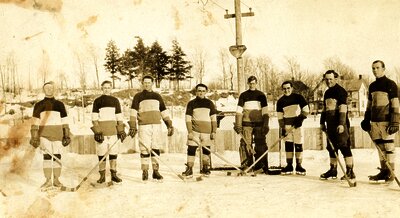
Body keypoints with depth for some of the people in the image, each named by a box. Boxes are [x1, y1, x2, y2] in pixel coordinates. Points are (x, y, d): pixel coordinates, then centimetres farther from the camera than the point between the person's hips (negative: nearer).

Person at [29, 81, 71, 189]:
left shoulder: (60, 105, 10)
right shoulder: (39, 105, 6)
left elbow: (65, 121, 10)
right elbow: (35, 122, 4)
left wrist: (66, 135, 5)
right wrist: (34, 137, -3)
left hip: (57, 134, 1)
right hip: (44, 133, -1)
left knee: (57, 156, 1)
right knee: (47, 155, -8)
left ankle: (56, 179, 8)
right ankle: (48, 180, -3)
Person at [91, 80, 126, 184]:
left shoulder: (115, 101, 12)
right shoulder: (97, 101, 4)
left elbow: (119, 117, 12)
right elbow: (94, 118, -1)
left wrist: (121, 131, 6)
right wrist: (97, 132, -9)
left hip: (113, 130, 2)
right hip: (101, 130, -2)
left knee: (114, 152, 3)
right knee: (101, 153, 0)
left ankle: (113, 174, 11)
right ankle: (102, 175, 6)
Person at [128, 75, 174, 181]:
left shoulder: (157, 96, 16)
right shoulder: (138, 96, 5)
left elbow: (164, 111, 18)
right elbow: (133, 112, -2)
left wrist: (169, 125, 13)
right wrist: (133, 126, -12)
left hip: (156, 125, 3)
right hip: (144, 126, -3)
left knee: (156, 149, 6)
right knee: (145, 149, -5)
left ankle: (155, 171, 13)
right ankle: (145, 172, 3)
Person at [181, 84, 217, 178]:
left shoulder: (209, 103, 8)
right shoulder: (191, 103, 5)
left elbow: (214, 118, 9)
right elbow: (188, 118, 1)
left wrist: (214, 131, 3)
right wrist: (190, 132, -8)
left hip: (207, 130, 1)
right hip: (194, 130, -1)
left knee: (206, 149, 6)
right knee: (191, 149, -6)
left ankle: (205, 168, 21)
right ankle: (189, 169, -3)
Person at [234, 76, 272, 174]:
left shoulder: (261, 95, 8)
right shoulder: (243, 95, 9)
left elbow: (265, 112, 6)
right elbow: (239, 111, 6)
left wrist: (266, 125, -2)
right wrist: (238, 125, -2)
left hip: (259, 123, 0)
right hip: (246, 123, 0)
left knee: (261, 145, -3)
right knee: (246, 145, -2)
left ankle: (263, 167, 2)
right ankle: (247, 167, 6)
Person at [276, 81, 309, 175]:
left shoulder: (298, 97, -3)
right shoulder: (280, 101, 3)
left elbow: (306, 110, -1)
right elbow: (280, 116, 4)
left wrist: (301, 118, -14)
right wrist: (282, 128, -3)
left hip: (297, 124, -2)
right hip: (287, 125, 2)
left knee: (298, 145, -2)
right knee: (288, 144, -2)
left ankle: (299, 166, 5)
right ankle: (289, 166, 3)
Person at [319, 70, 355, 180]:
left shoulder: (340, 91, -8)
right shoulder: (327, 93, 18)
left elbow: (343, 108, -16)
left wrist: (341, 124, -23)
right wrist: (322, 122, 20)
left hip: (340, 124, -9)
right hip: (330, 124, 9)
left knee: (344, 146, -10)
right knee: (331, 147, 11)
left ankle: (350, 171, -9)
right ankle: (333, 170, 20)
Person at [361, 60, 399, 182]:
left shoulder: (390, 84, -5)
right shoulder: (372, 86, 15)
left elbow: (395, 105, -9)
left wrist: (395, 122, -15)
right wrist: (366, 120, 18)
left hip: (386, 121, -6)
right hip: (375, 121, 6)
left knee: (388, 147, -2)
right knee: (380, 147, 9)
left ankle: (390, 173, 4)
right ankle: (384, 171, 16)